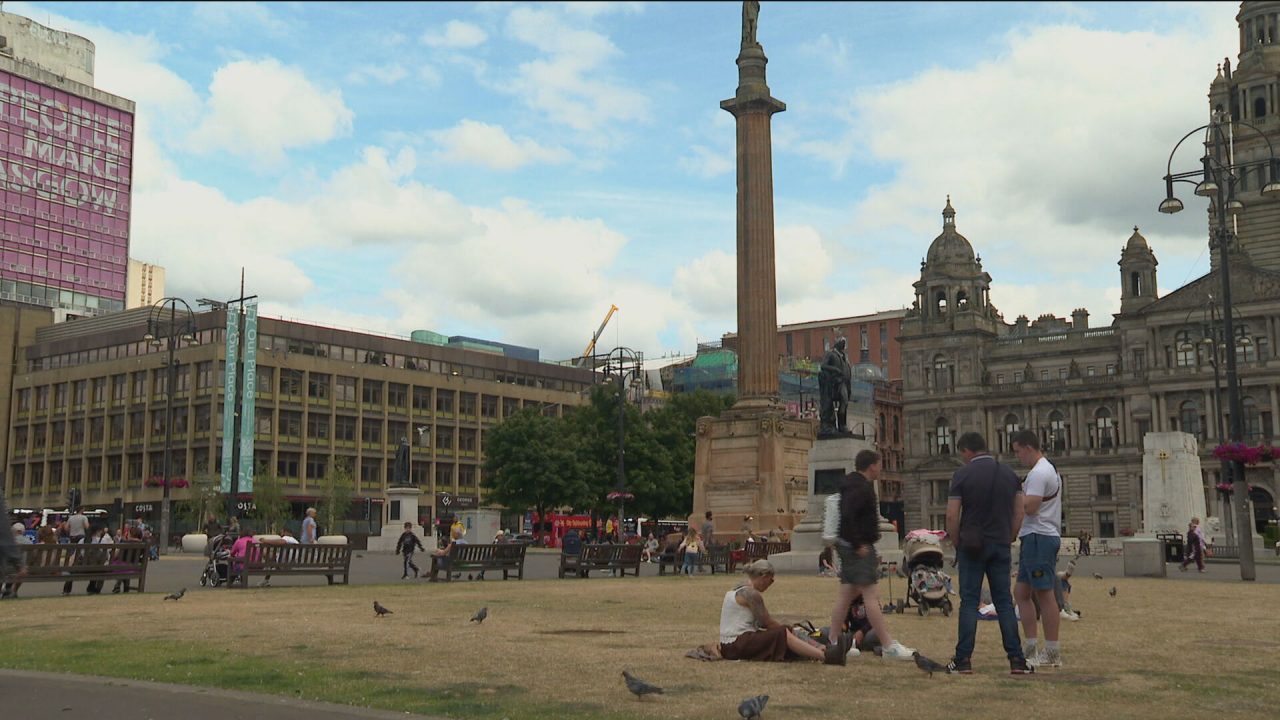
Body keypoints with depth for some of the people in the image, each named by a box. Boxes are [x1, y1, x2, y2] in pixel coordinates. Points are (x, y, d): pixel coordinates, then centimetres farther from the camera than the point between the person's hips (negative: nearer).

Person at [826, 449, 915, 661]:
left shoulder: (851, 485, 18)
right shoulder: (861, 488, -15)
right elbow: (847, 516, -27)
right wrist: (859, 545, -23)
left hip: (848, 546, 11)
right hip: (859, 548, -11)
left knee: (845, 594, 12)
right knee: (871, 595, -9)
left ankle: (833, 642, 16)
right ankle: (889, 646, -8)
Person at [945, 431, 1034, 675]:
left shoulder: (963, 474, -7)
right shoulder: (1009, 474, 7)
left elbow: (952, 516, -9)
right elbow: (1019, 513, 7)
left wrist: (957, 543, 4)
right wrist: (1008, 539, 14)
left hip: (972, 545, -3)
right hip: (1001, 546, 3)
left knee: (969, 601, 1)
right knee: (1004, 602, 8)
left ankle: (963, 659, 0)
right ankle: (1016, 659, 4)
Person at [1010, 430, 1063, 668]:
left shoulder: (1038, 473, -15)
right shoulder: (1048, 469, 19)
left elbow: (1029, 508, -22)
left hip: (1038, 538, -11)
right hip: (1038, 537, 11)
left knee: (1045, 594, -6)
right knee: (1021, 592, 12)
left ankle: (1052, 653, -1)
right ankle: (1030, 647, 14)